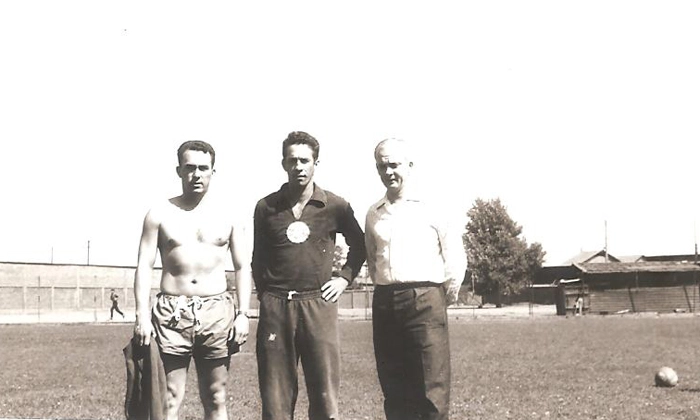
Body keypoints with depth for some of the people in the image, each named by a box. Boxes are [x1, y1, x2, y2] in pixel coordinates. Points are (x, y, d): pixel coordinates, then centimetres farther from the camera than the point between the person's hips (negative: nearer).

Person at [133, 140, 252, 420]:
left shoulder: (227, 216, 7)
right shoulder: (160, 214, 3)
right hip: (172, 312, -1)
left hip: (216, 312, 2)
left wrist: (243, 314, -1)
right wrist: (142, 315, -10)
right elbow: (144, 266, 0)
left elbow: (242, 269, 9)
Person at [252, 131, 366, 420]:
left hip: (319, 303, -1)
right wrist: (264, 292, 8)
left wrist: (345, 277, 8)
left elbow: (359, 244, 18)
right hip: (275, 306, 1)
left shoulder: (336, 207, 3)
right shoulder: (266, 207, 6)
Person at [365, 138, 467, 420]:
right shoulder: (373, 214, 13)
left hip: (424, 300, -5)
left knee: (432, 392, -6)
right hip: (384, 303, 5)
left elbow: (456, 258, 0)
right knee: (394, 391, 9)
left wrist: (447, 297, 5)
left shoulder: (432, 207, -1)